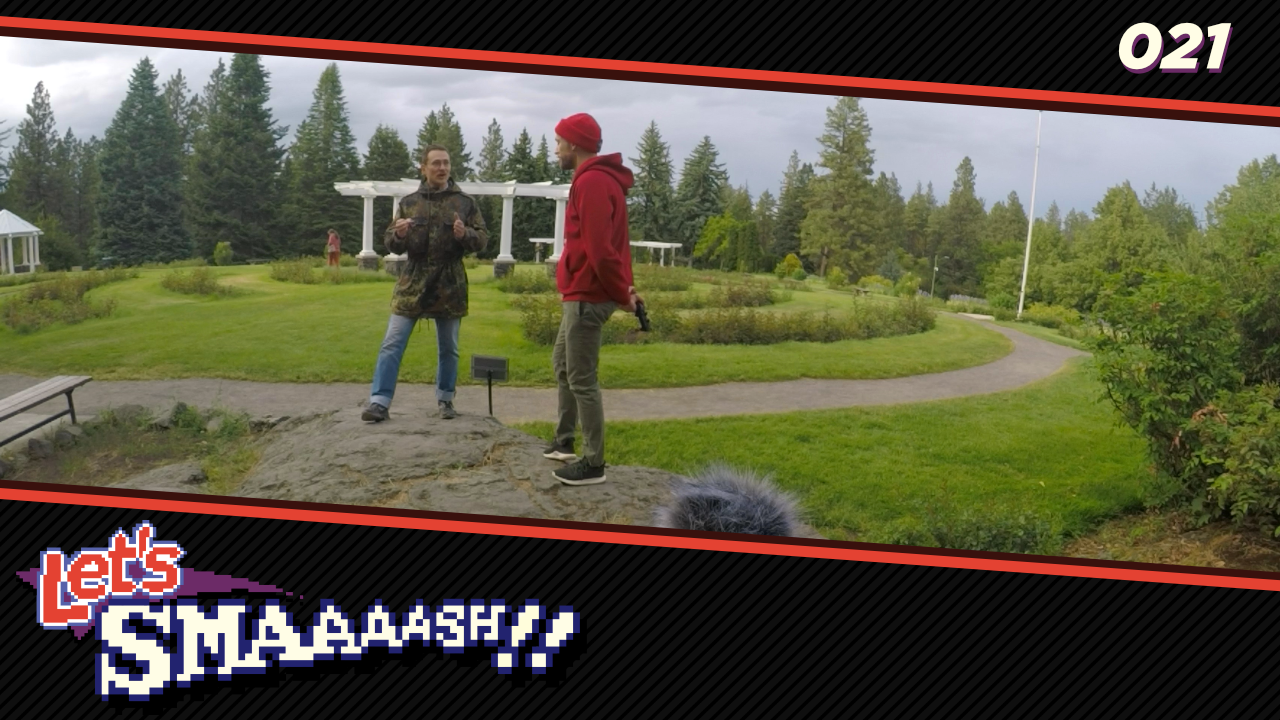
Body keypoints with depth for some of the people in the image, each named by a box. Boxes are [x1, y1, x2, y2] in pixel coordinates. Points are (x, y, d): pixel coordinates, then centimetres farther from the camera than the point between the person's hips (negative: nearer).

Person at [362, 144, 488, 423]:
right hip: (412, 284, 0)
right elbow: (391, 244, 7)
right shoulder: (408, 202, 6)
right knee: (392, 344, -5)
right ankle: (379, 402, -2)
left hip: (449, 285, 0)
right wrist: (398, 235, -16)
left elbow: (482, 239, 2)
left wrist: (465, 235, -19)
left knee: (448, 348, 11)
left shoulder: (465, 202, 3)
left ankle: (445, 399, 26)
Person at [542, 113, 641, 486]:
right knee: (562, 364, 22)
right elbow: (606, 242, 17)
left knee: (581, 379, -5)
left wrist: (620, 293, -15)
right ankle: (564, 441, 33)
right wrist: (622, 289, 11)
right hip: (584, 293, 11)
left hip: (588, 296, -11)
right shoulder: (597, 179, 17)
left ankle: (594, 463, 3)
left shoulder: (591, 182, -18)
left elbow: (599, 247, -24)